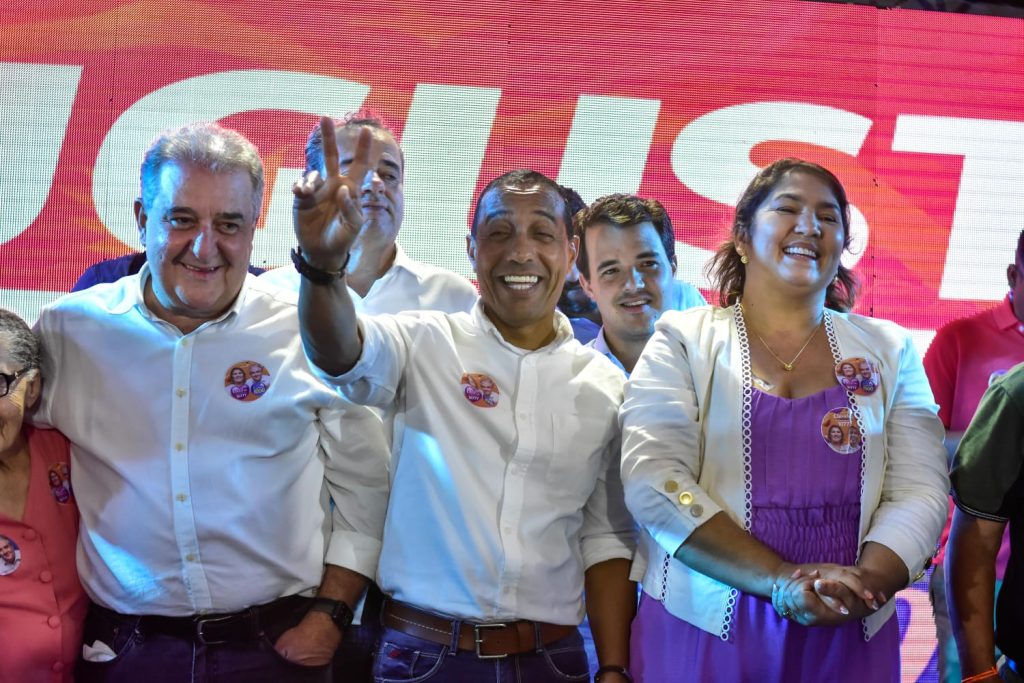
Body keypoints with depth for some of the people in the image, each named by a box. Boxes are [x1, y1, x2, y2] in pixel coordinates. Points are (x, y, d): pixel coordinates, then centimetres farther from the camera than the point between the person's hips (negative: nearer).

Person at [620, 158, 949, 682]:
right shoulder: (683, 340, 0)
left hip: (850, 639, 2)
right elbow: (654, 481, -11)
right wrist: (782, 580, -20)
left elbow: (920, 489, 1)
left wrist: (864, 582, -18)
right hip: (703, 632, -2)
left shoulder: (890, 351, 8)